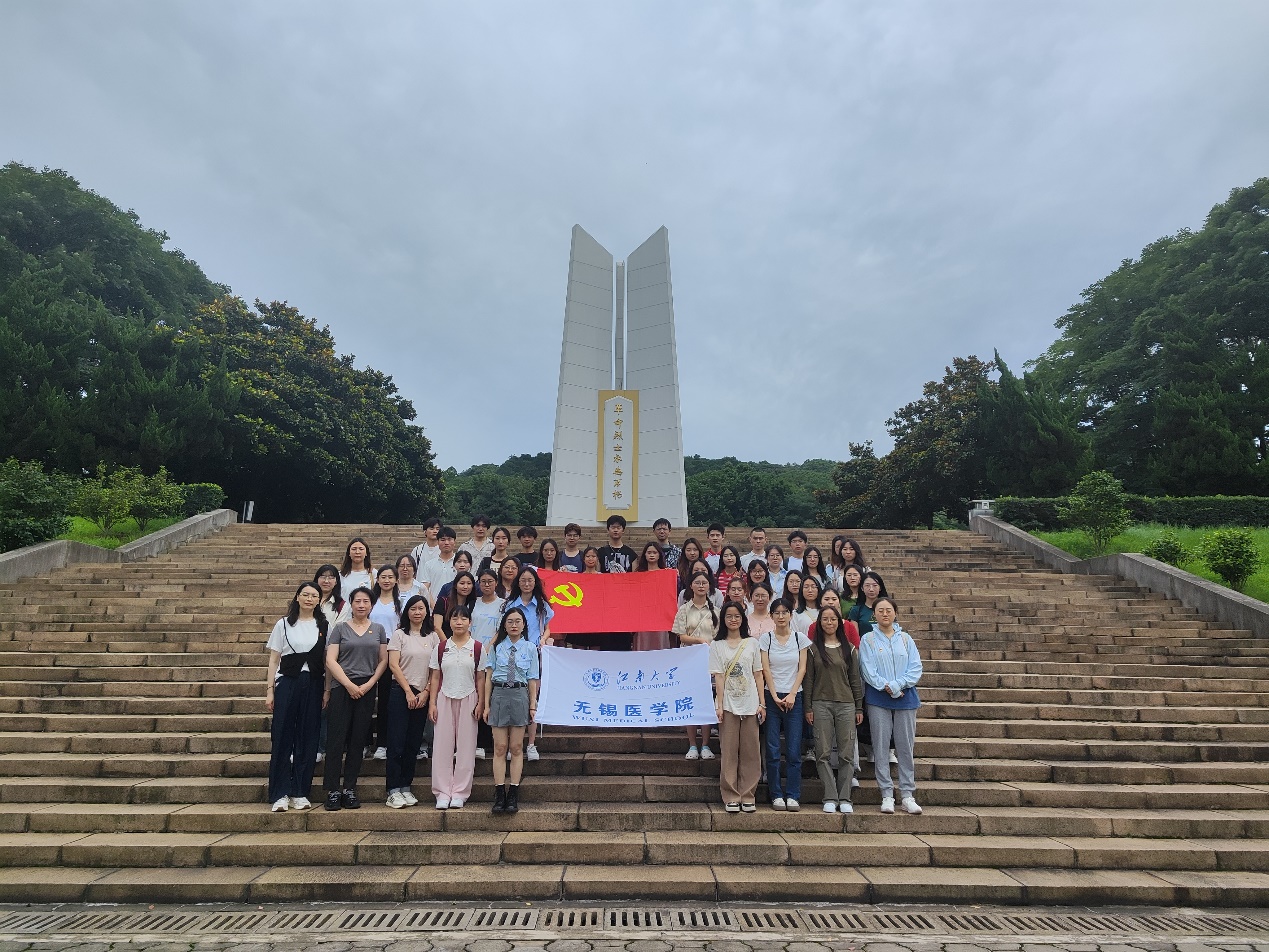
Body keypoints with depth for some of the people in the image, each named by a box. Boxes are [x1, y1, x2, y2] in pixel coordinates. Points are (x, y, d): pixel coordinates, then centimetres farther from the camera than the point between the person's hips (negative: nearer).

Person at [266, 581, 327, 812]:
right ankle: (280, 794, 6)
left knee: (307, 739, 4)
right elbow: (274, 659, 5)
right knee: (282, 737, -2)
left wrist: (326, 691, -1)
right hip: (287, 683, -1)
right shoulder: (284, 624, 4)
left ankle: (299, 792, 13)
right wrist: (270, 690, -2)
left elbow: (327, 661, 5)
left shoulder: (323, 626, 6)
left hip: (313, 685, 1)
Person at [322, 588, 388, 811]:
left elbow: (383, 660, 8)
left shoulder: (378, 629, 10)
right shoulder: (340, 628, 4)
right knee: (336, 738, -4)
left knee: (358, 740, 5)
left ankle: (350, 789, 12)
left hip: (367, 689, 2)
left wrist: (369, 684, -5)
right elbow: (331, 661, -3)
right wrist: (349, 685, -11)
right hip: (341, 687, -2)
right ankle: (333, 790, 2)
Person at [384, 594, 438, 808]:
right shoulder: (399, 635, 1)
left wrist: (426, 692, -4)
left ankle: (406, 787, 14)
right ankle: (393, 790, 1)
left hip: (423, 695, 3)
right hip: (400, 692, -3)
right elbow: (393, 665, -5)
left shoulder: (433, 637, 8)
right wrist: (408, 691, -10)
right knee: (396, 743, -4)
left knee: (414, 744, 6)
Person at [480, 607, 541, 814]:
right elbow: (488, 678, 6)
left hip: (520, 696, 0)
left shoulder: (530, 649, 6)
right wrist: (486, 705, 1)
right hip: (499, 695, 0)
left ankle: (513, 795, 9)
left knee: (516, 748, 4)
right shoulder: (496, 647, 6)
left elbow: (532, 680, 6)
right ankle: (499, 794, 6)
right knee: (500, 748, 1)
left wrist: (533, 706, 0)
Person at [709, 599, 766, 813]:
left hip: (750, 704, 1)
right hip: (728, 705, -1)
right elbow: (718, 677, 0)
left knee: (750, 752, 2)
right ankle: (731, 797, 9)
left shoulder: (752, 643, 9)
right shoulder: (717, 645, 5)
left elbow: (758, 675, 8)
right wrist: (719, 705, -7)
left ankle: (747, 796, 13)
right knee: (729, 751, 0)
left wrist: (762, 703, 2)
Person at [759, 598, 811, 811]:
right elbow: (765, 670, -1)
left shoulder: (800, 638, 5)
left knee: (794, 750, 0)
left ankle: (792, 796, 8)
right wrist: (775, 696, -9)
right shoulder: (765, 639, 3)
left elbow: (802, 669, 2)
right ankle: (776, 795, 9)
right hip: (772, 697, -1)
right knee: (773, 750, 0)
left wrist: (792, 694, -7)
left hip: (794, 697, 1)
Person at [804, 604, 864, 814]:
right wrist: (808, 708, -2)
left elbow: (855, 679, 10)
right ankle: (830, 798, 6)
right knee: (823, 753, -1)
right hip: (821, 704, -1)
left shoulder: (849, 649, 9)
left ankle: (845, 799, 10)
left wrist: (859, 708, 7)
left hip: (846, 704, 1)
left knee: (846, 753, 2)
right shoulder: (813, 649, 4)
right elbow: (808, 680, 3)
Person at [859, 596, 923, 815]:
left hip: (905, 698, 2)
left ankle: (908, 795, 12)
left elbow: (916, 668, -1)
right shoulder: (867, 639, 4)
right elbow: (867, 669, -5)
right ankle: (887, 795, 8)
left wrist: (897, 685, -14)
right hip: (878, 699, -1)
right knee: (881, 747, 0)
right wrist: (885, 687, -16)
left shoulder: (906, 639, 9)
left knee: (905, 747, 4)